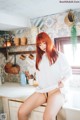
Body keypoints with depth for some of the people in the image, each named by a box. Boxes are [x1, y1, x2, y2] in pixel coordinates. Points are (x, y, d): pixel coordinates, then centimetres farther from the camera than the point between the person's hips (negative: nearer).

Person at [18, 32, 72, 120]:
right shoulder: (39, 58, 22)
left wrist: (64, 81, -14)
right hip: (42, 90, 5)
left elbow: (68, 72, 6)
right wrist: (40, 86, 2)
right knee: (21, 112, -13)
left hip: (57, 90, -5)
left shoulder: (59, 55, 7)